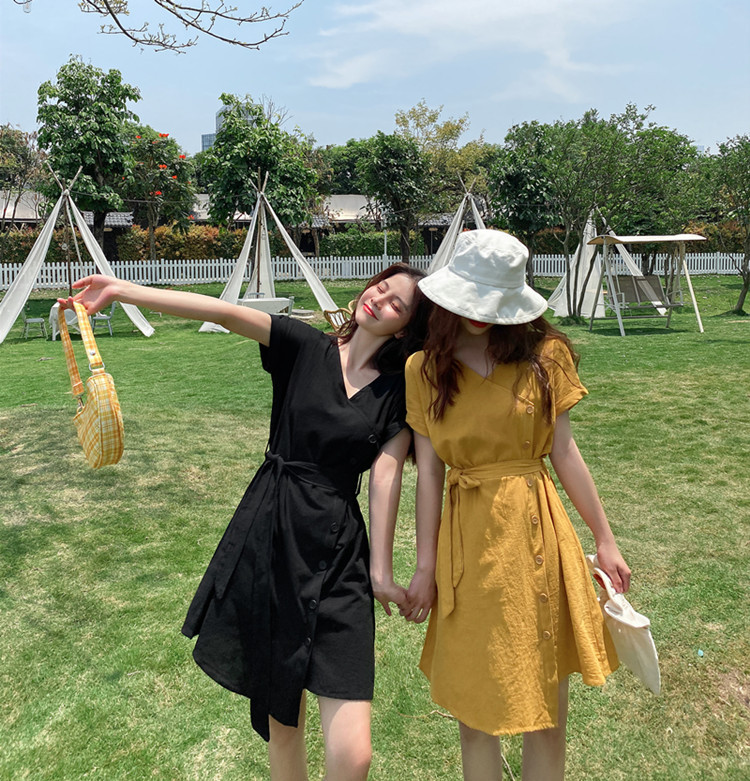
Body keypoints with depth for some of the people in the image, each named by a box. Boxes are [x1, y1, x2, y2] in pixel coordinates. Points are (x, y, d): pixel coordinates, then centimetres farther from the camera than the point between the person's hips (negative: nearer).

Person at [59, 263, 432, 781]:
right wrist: (121, 291, -13)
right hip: (268, 539, 1)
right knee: (280, 719, 14)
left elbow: (386, 473, -4)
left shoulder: (399, 389, 3)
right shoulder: (307, 347, 3)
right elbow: (228, 313, -8)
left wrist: (381, 569, -7)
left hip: (337, 556, -1)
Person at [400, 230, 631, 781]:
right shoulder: (425, 369, 2)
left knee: (546, 710, 11)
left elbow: (563, 450, 3)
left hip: (537, 533, 0)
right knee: (475, 711, 12)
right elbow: (429, 471, 1)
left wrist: (605, 539, 3)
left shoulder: (544, 355, 0)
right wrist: (426, 566, 1)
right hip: (466, 543, 1)